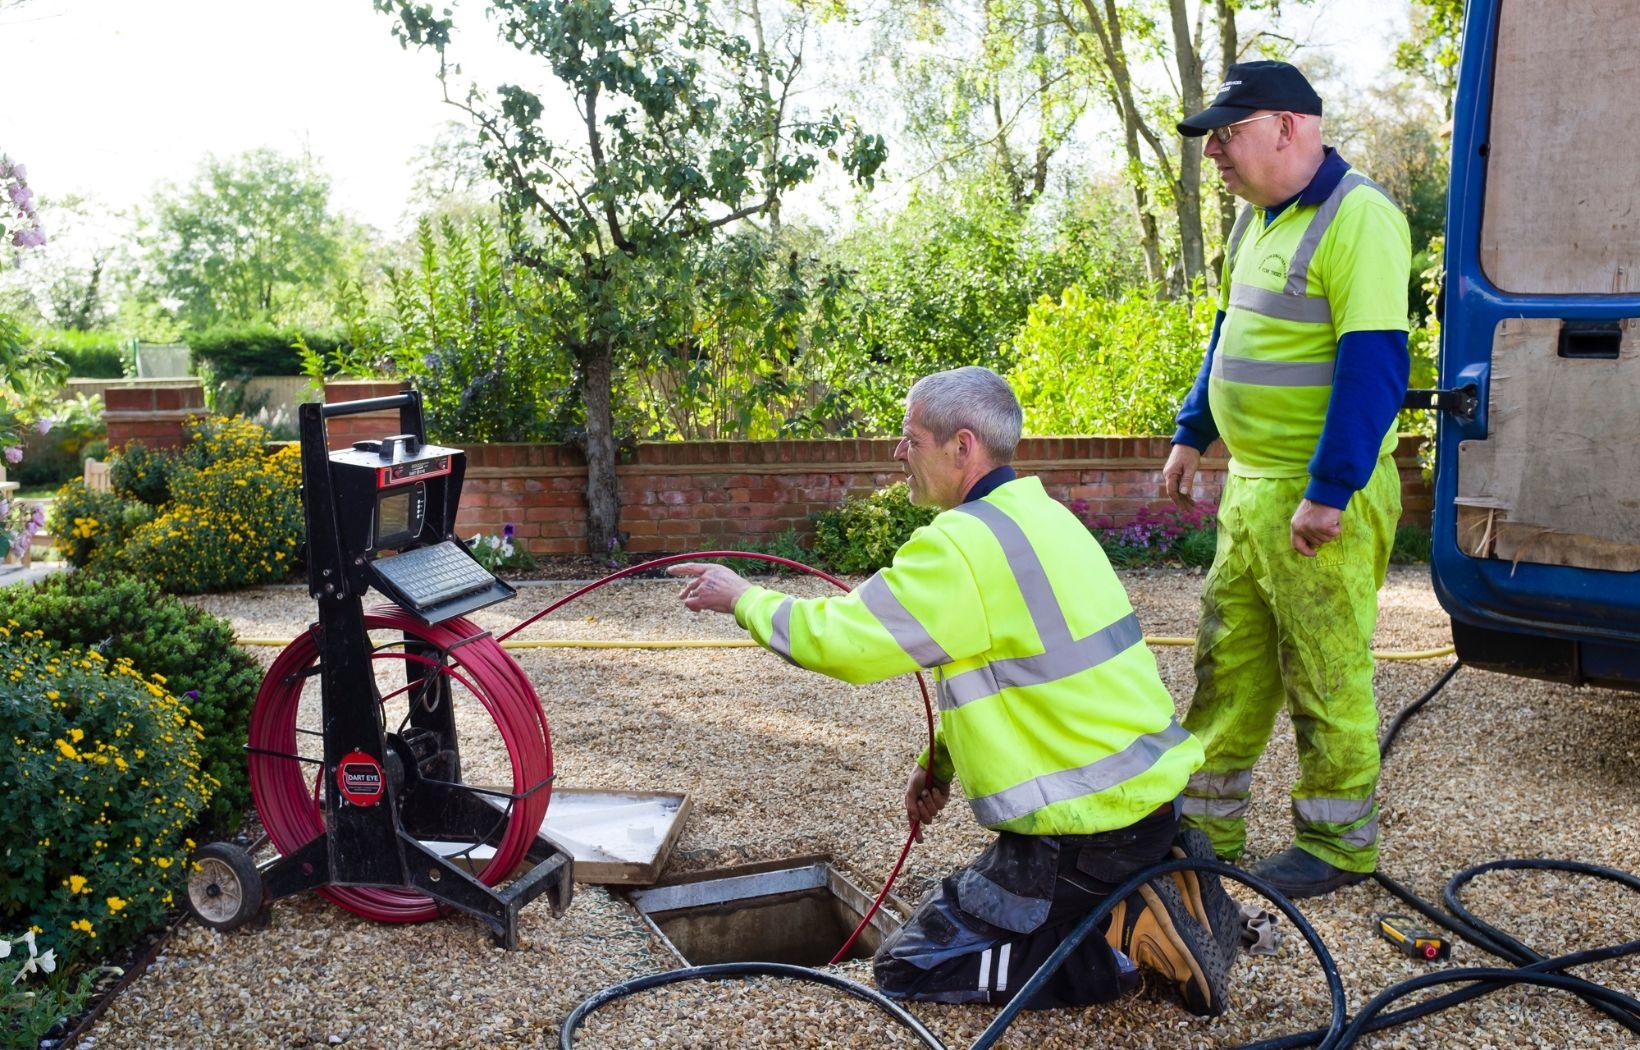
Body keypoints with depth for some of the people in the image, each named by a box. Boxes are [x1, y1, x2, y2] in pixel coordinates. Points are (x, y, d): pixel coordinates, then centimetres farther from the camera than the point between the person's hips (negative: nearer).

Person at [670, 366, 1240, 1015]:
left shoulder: (966, 542, -22)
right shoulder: (1036, 514, 10)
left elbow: (839, 638, -19)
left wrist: (743, 599, -2)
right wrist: (939, 760, 17)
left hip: (1088, 826, -10)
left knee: (908, 966, 3)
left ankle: (1132, 931, -5)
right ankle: (1171, 884, 13)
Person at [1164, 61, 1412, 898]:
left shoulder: (1357, 217, -15)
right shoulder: (1258, 218, 14)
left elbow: (1373, 365, -21)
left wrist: (1327, 493, -23)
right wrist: (1192, 435, 21)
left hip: (1321, 496, -9)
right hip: (1249, 484, 9)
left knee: (1328, 676, 3)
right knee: (1226, 664, 14)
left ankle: (1338, 844, 20)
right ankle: (1205, 828, 26)